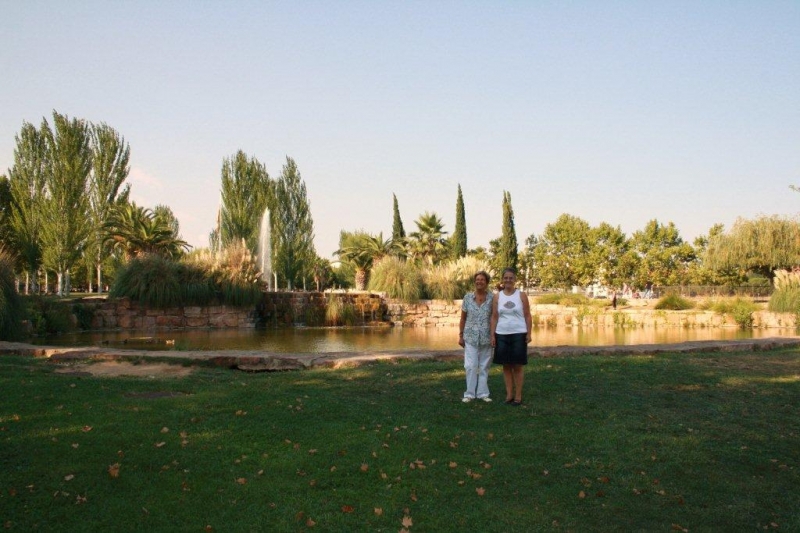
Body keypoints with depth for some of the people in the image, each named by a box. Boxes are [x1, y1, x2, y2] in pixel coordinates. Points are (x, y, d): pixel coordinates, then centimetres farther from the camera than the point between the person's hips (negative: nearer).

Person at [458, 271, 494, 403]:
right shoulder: (468, 297, 1)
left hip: (486, 337, 0)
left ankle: (483, 393, 17)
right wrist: (460, 336, 4)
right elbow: (463, 318, 6)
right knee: (471, 366, -3)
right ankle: (469, 393, 7)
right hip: (471, 337, 0)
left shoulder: (492, 298, -2)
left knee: (484, 366, 7)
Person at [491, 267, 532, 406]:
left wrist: (529, 333, -6)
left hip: (518, 334, -2)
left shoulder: (522, 295, 0)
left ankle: (518, 396, 8)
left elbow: (527, 316, 0)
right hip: (502, 335, 2)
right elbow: (494, 317, 5)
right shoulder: (497, 297, 5)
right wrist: (492, 335, -1)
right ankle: (509, 394, 14)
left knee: (518, 366, 2)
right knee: (506, 365, 6)